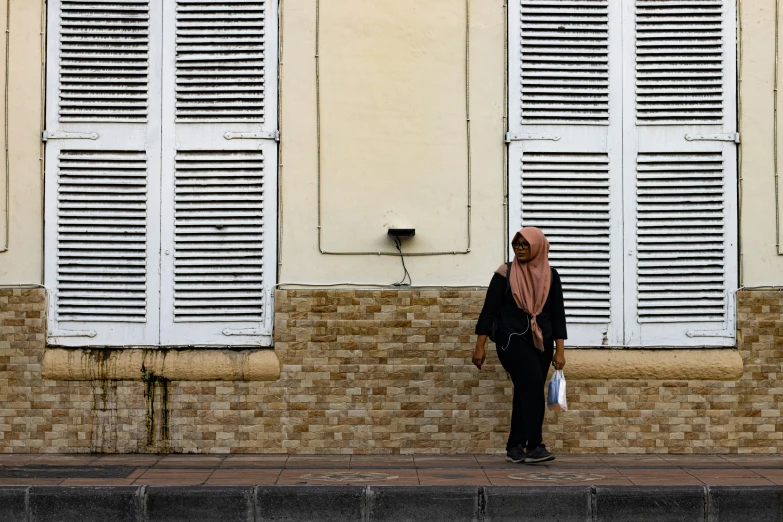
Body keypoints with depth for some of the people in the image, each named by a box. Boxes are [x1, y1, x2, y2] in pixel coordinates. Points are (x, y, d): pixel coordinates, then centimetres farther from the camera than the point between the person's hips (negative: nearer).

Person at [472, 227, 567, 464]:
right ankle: (534, 445, -18)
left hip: (541, 342, 4)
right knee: (533, 386, -20)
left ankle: (515, 448, 15)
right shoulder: (505, 274, -4)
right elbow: (489, 310, -2)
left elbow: (557, 313, 6)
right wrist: (480, 346, -5)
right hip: (512, 339, -4)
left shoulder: (550, 276, 4)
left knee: (526, 392, 6)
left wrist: (559, 350, 2)